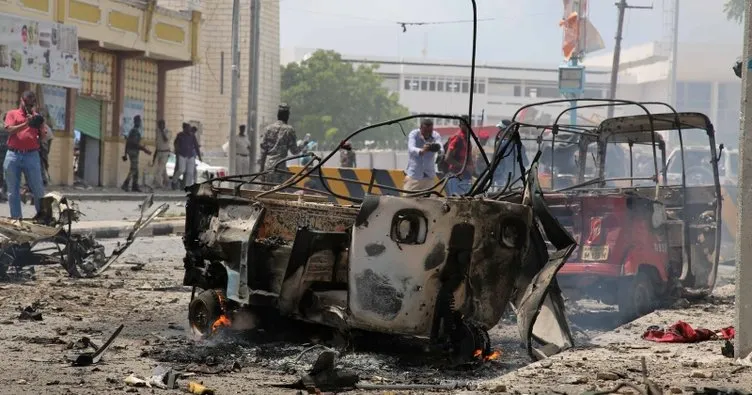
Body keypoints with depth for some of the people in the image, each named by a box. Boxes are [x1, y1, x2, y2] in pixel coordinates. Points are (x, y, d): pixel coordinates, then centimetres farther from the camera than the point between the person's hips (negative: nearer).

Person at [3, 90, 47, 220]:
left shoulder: (36, 117, 14)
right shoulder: (12, 114, 10)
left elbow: (43, 137, 9)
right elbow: (10, 130, -6)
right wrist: (26, 124, -17)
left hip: (31, 155, 0)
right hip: (13, 155, 0)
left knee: (38, 189, -2)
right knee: (13, 190, 2)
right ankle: (16, 218, 6)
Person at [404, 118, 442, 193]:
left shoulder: (436, 136, -5)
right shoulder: (413, 135, -12)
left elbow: (442, 150, -24)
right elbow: (411, 149, -32)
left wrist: (438, 150, -50)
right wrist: (421, 151, -54)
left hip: (429, 176, 3)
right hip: (414, 175, -3)